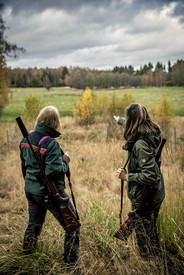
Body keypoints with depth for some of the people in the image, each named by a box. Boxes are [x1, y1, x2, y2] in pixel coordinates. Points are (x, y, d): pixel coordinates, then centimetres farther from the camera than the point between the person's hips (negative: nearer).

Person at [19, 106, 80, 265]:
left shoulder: (26, 139, 3)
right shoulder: (51, 143, -22)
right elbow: (55, 170, -26)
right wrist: (65, 161, -8)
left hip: (30, 190, 8)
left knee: (34, 223, 28)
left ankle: (27, 254, 46)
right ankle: (71, 262, 12)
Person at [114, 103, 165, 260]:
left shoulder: (140, 144, -28)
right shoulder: (152, 133, 0)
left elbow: (149, 176, -31)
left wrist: (126, 176, -19)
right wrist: (119, 120, 41)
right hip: (157, 193, 9)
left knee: (144, 235, 6)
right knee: (152, 229, 24)